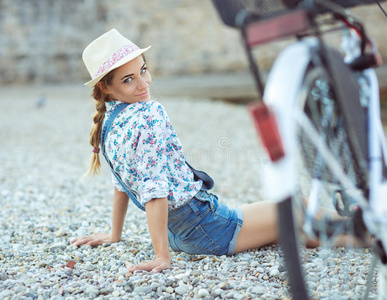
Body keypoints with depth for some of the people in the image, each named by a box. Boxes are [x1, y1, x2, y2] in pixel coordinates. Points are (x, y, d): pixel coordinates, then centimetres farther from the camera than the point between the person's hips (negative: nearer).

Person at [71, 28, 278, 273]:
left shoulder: (108, 121, 4)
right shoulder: (150, 114, -23)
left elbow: (122, 183, 14)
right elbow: (154, 188, -29)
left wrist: (115, 235, 22)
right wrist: (162, 256, -30)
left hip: (176, 233, 9)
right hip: (204, 226, -9)